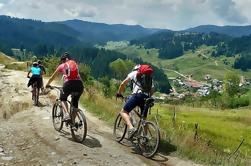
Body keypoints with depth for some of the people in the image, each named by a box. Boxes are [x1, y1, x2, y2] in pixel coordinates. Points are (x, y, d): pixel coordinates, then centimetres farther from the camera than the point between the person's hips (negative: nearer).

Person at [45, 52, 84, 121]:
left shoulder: (61, 66, 20)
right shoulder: (75, 63, 28)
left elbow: (52, 77, 31)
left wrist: (47, 85, 48)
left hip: (69, 84, -3)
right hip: (79, 84, 3)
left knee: (63, 99, 23)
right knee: (75, 102, 24)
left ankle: (66, 114, -1)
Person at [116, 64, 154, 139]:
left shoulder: (134, 73, 19)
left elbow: (123, 84, 13)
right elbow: (152, 90, 24)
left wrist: (119, 93, 25)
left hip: (137, 95, -5)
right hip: (146, 97, 5)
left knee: (124, 112, 1)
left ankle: (131, 128, -21)